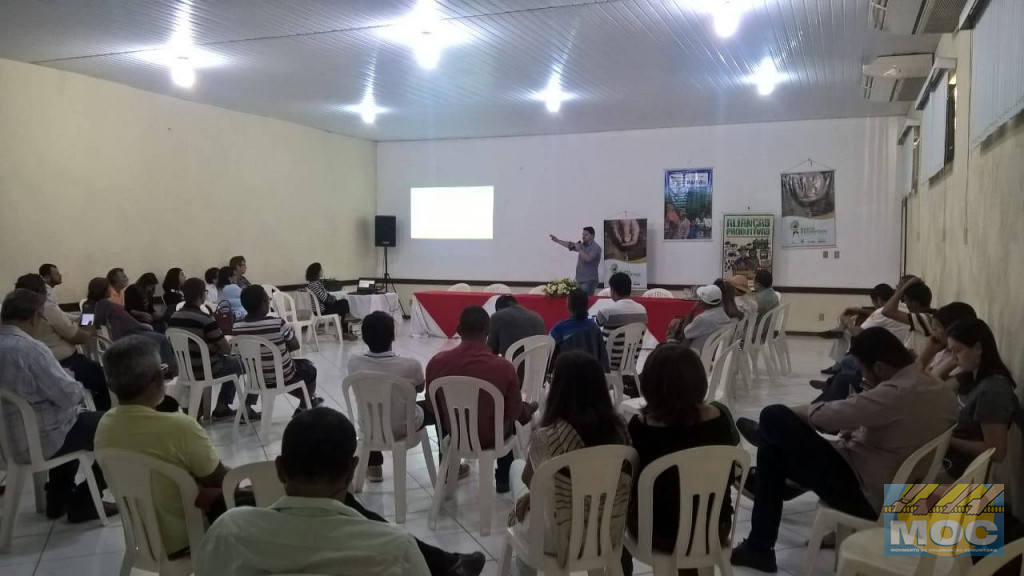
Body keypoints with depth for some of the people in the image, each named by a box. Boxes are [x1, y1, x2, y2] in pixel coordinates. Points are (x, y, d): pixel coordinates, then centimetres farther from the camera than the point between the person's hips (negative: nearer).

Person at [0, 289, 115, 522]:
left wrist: (70, 390, 14)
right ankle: (82, 504, 15)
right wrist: (80, 390, 1)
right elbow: (70, 395, -21)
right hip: (36, 442, -9)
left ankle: (58, 498, 34)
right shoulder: (31, 349, -25)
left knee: (77, 417, 33)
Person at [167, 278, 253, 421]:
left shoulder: (173, 318, -2)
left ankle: (222, 408, 29)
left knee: (231, 362, 30)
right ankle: (247, 409, 13)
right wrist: (216, 348, 6)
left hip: (187, 370, 8)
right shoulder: (206, 319, -24)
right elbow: (227, 349, -16)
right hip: (207, 371, -8)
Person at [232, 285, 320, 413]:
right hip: (283, 377, -5)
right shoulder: (278, 323, -26)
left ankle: (310, 400, 47)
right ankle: (303, 408, 38)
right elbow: (295, 346, -11)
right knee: (309, 369, 26)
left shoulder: (237, 327, -12)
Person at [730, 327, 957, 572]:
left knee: (774, 419, -8)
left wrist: (795, 410, -1)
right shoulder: (944, 393, 3)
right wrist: (858, 432, 8)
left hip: (862, 493, -10)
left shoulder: (896, 393, -25)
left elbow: (825, 415, -20)